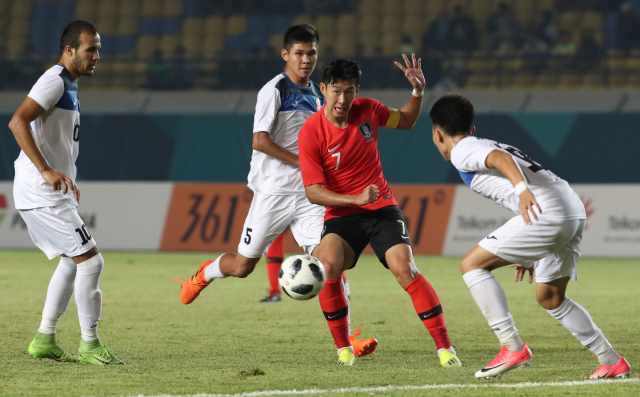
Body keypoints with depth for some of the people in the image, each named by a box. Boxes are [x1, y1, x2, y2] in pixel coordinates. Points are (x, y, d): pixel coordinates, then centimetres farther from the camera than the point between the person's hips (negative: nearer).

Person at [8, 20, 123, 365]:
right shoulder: (54, 81, -14)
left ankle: (45, 340, 20)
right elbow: (17, 122, -26)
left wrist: (65, 178, 24)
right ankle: (89, 344, -4)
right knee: (90, 260, -10)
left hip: (52, 192, 11)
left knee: (73, 260, 18)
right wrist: (46, 171, -30)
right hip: (41, 194, -11)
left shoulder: (68, 86, 18)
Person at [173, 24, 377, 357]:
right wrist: (302, 162, -18)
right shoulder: (274, 91, -7)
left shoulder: (318, 95, 15)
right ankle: (204, 274, 38)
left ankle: (346, 339, -16)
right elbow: (259, 140, -16)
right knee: (242, 265, 4)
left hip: (308, 193, 5)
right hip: (273, 191, -5)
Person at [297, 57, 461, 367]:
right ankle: (343, 349, -11)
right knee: (325, 266, -29)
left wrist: (418, 91, 2)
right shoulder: (310, 133, -12)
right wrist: (356, 199, -26)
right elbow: (313, 192, -14)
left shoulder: (368, 110, -1)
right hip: (341, 215, -2)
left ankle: (445, 347, -14)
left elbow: (405, 121, 21)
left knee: (404, 268, -20)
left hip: (381, 209, 2)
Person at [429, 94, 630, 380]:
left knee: (472, 264, -3)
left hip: (548, 213, -9)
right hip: (574, 211, 9)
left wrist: (522, 189, -37)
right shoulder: (487, 146, 31)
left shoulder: (462, 151, 2)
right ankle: (612, 362, 25)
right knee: (550, 297, 23)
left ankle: (512, 347, -10)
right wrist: (528, 255, 36)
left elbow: (500, 158, -19)